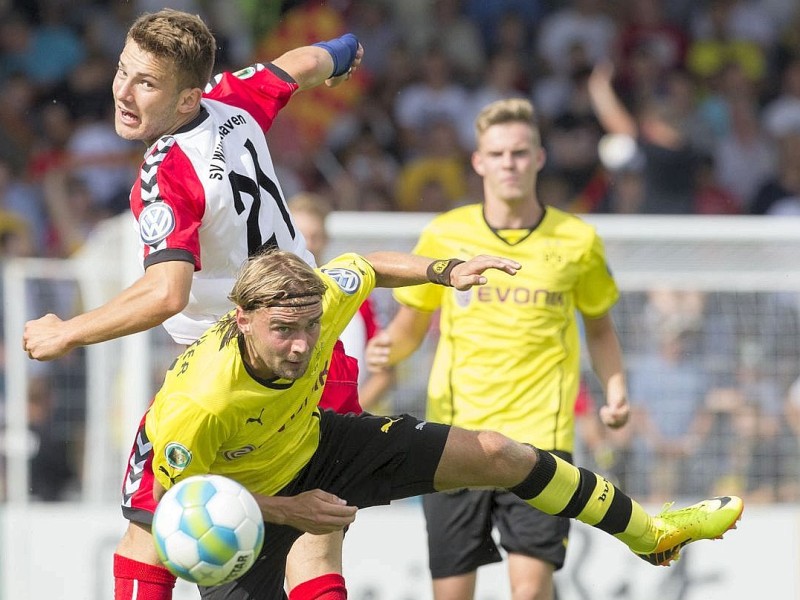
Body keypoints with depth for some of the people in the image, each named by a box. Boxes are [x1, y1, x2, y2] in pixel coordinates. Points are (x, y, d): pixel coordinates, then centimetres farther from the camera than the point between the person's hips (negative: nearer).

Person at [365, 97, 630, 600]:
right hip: (455, 433, 2)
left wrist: (615, 388, 2)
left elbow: (600, 327, 18)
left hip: (539, 433, -2)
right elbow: (413, 322, 16)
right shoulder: (445, 235, 5)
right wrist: (388, 349, -6)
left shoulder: (576, 241, 4)